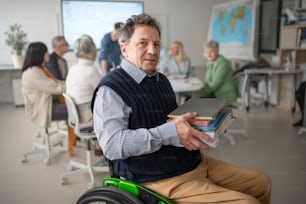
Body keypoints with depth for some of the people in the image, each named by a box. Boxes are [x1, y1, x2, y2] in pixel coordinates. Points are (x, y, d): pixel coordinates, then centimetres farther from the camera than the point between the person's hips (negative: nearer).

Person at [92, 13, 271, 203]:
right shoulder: (111, 89, -13)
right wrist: (168, 133, -32)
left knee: (261, 183, 16)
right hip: (162, 179, -8)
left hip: (197, 162, 9)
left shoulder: (162, 80, 13)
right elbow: (112, 144, -24)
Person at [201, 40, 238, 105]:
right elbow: (207, 81, 7)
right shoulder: (210, 62, 6)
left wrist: (202, 93, -19)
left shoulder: (223, 63, -20)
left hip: (226, 96, -8)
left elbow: (215, 84, -23)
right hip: (216, 93, 8)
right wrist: (200, 90, -11)